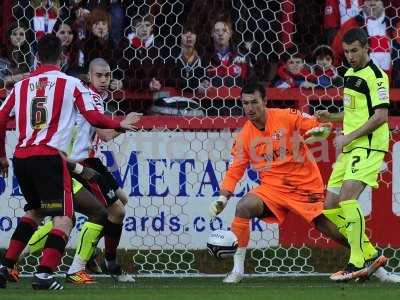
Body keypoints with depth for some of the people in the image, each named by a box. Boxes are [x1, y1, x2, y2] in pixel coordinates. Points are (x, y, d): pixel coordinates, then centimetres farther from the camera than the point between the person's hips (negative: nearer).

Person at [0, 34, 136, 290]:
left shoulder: (21, 86, 14)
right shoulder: (71, 84, 3)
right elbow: (93, 118, -5)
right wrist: (120, 125, 13)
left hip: (21, 158, 6)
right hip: (49, 157, -6)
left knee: (35, 211, 26)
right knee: (64, 218, -3)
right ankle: (45, 273, -20)